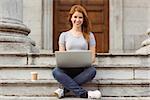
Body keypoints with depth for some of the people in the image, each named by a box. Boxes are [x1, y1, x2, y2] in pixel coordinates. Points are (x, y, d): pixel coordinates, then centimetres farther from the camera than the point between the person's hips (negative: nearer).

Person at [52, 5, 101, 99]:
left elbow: (93, 57, 9)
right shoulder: (64, 35, 16)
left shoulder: (89, 35, 15)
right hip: (67, 69, 0)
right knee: (56, 71, -33)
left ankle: (64, 90, -31)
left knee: (92, 70, -35)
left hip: (83, 69, 0)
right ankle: (84, 93, -37)